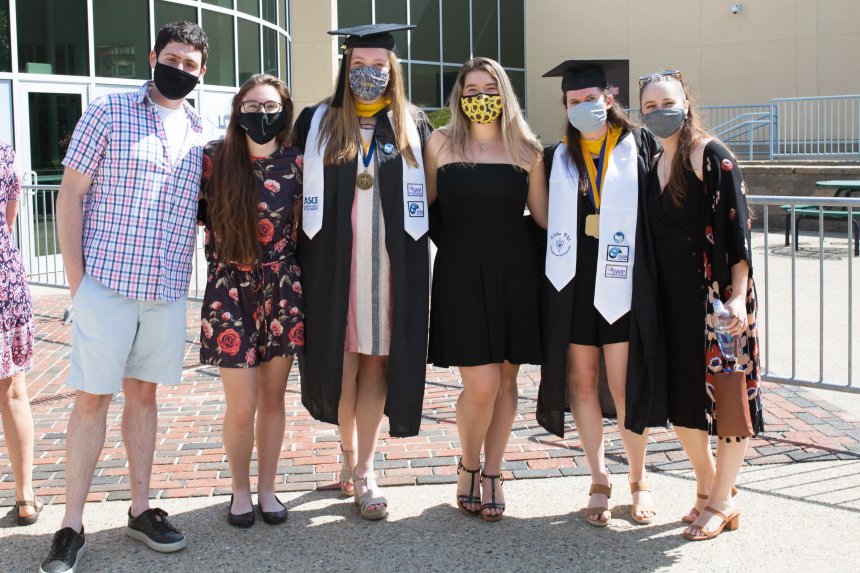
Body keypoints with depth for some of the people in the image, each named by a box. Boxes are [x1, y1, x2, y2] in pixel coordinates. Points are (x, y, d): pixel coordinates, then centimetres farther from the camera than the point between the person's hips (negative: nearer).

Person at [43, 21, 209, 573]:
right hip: (107, 283, -4)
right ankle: (72, 527, 8)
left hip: (169, 289, 4)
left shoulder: (200, 133, 10)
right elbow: (70, 195, -3)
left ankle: (141, 509, 22)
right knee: (92, 399, 0)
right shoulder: (108, 112, -2)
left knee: (144, 394, 12)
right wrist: (76, 277, -8)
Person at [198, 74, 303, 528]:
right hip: (231, 291, -2)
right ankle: (240, 489, 22)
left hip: (282, 290, 2)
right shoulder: (214, 159, -4)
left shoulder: (294, 163, 1)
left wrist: (300, 280, 7)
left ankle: (267, 489, 25)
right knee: (242, 407, -1)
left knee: (273, 397, 10)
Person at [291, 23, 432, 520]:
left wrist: (417, 249, 0)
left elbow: (428, 196, 9)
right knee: (341, 360, 4)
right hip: (334, 261, 0)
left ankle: (364, 469, 9)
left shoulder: (413, 126, 7)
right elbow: (296, 190, 7)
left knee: (377, 361, 2)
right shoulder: (316, 123, 5)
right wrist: (302, 261, 0)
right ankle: (350, 455, 24)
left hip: (392, 263, 0)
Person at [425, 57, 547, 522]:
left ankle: (492, 475, 23)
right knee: (481, 385, -9)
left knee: (506, 380, 6)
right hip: (461, 273, -2)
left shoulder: (526, 149, 8)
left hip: (514, 272, 2)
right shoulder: (441, 143, 5)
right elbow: (426, 204, 11)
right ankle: (468, 466, 19)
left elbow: (543, 215, 11)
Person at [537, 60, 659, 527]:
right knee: (581, 382, 5)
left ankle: (638, 480, 17)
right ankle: (599, 480, 18)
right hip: (571, 283, 3)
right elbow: (542, 219, 12)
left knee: (624, 387, -1)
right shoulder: (556, 159, 11)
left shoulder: (639, 147, 4)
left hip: (620, 282, -2)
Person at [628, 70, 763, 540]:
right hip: (671, 300, 7)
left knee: (724, 393, 2)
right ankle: (707, 486, 30)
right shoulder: (655, 166, 11)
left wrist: (737, 295, -22)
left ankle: (722, 502, 15)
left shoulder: (711, 155, -9)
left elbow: (736, 225, -15)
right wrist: (650, 300, 11)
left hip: (716, 293, -7)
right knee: (679, 398, 11)